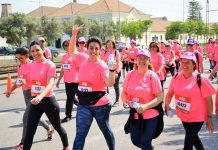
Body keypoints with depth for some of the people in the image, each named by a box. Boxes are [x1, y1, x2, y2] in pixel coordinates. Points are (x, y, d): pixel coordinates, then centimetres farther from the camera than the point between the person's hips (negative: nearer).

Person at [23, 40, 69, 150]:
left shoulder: (50, 65, -15)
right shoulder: (31, 65, 3)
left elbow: (50, 84, -27)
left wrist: (40, 96, -44)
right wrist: (33, 96, 16)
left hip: (48, 101, -4)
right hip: (35, 101, 5)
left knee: (57, 127, 16)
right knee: (29, 132, 0)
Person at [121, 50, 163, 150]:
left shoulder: (152, 76, -12)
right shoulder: (130, 75, -3)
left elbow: (160, 97, -14)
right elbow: (124, 92, 7)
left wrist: (146, 106, -26)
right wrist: (124, 101, -15)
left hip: (150, 115, -4)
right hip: (135, 115, 4)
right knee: (135, 141, 18)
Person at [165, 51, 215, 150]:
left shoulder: (200, 79, -19)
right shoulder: (176, 77, -6)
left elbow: (208, 99, -14)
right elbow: (170, 93, 6)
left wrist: (209, 117, -12)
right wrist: (167, 104, -10)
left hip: (197, 117, -5)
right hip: (183, 115, 5)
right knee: (193, 137, 26)